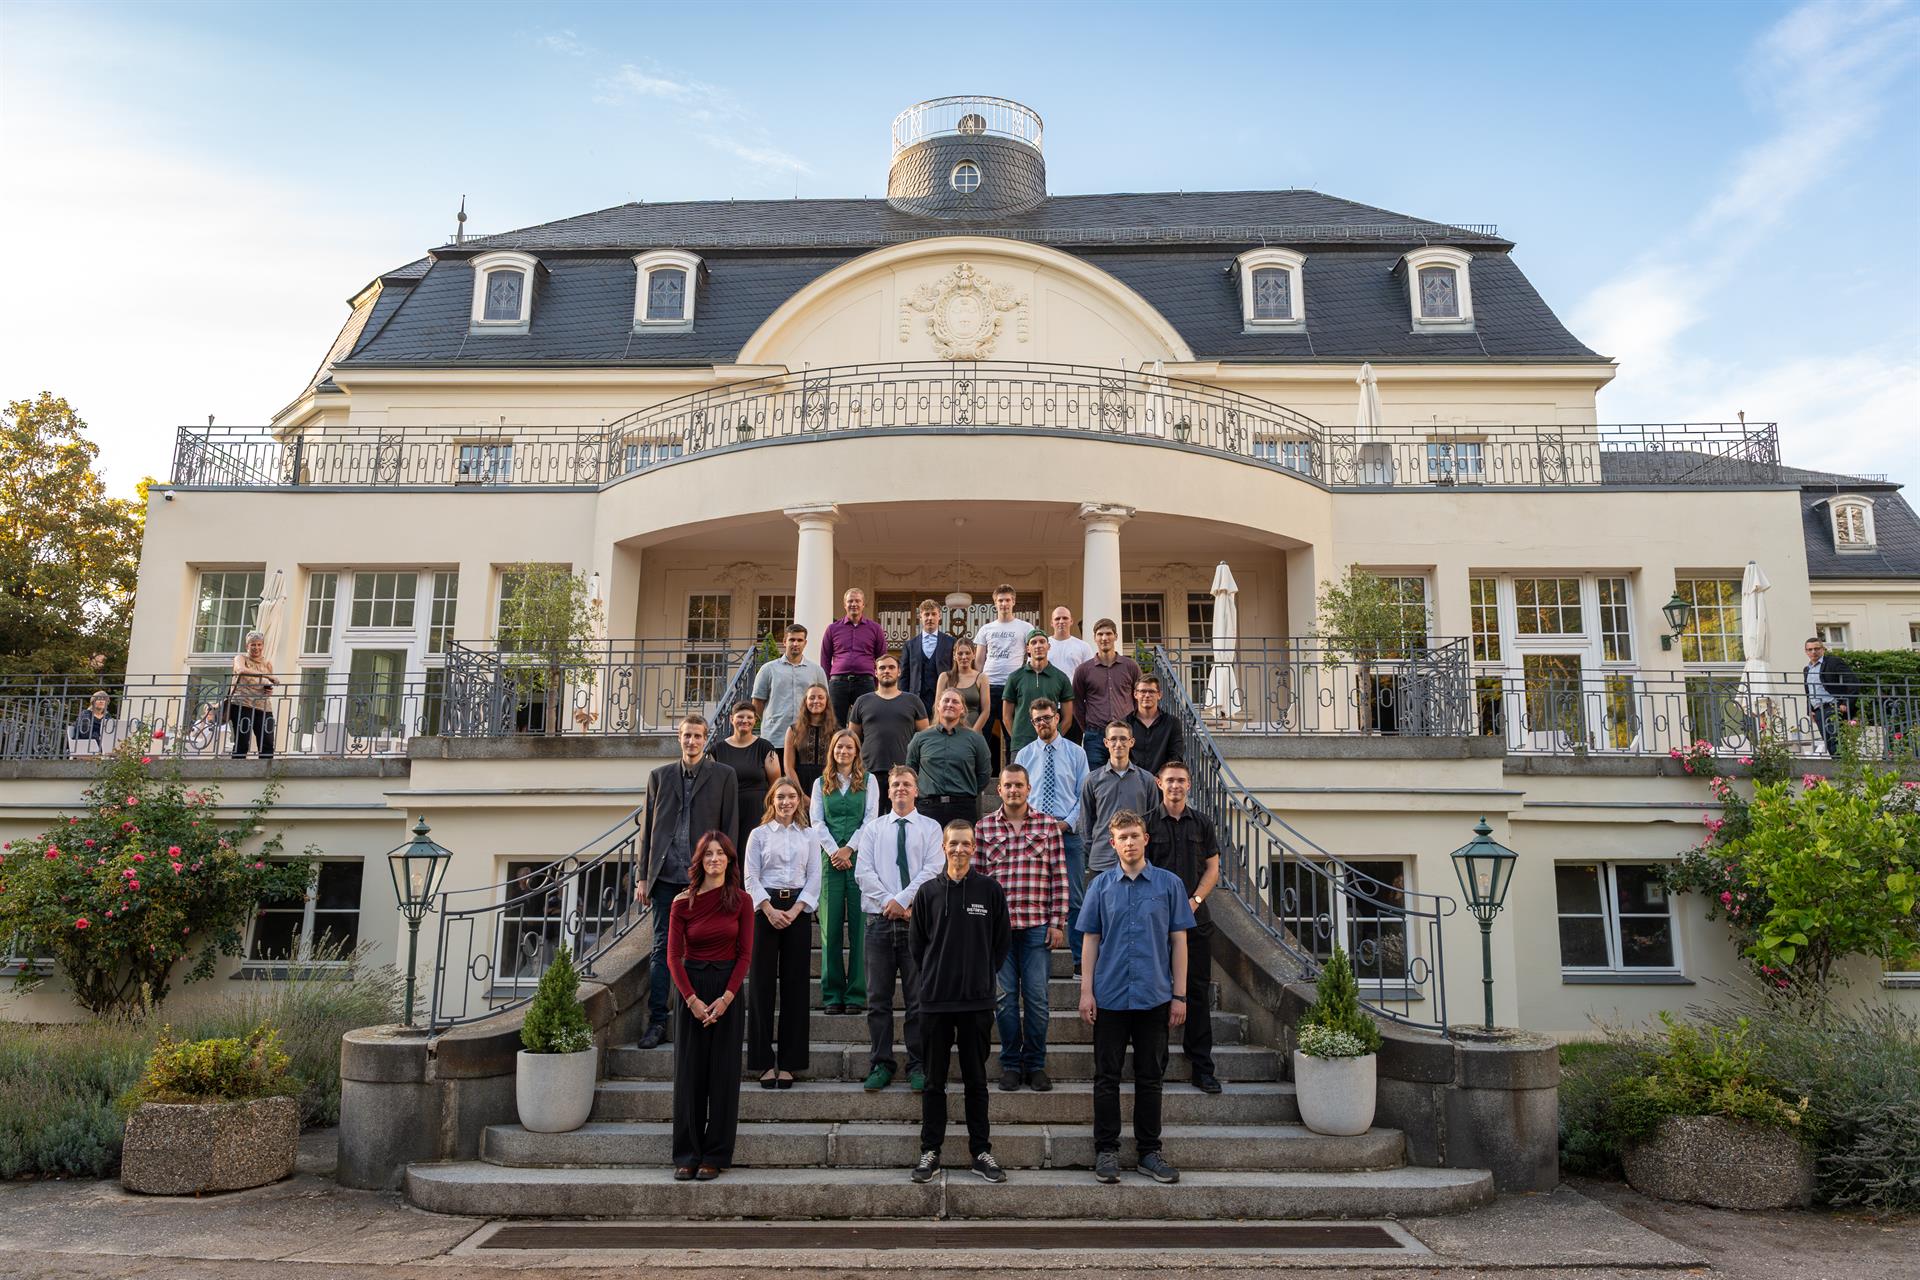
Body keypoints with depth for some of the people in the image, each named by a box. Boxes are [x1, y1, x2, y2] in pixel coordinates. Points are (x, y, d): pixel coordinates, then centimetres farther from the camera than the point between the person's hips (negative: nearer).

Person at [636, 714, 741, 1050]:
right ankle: (657, 1022, 6)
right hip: (666, 875, 2)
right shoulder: (659, 776, 13)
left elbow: (730, 828, 3)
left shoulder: (724, 776, 5)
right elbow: (647, 829, 13)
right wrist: (643, 877, 7)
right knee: (662, 948, 2)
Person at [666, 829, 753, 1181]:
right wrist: (692, 999, -11)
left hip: (727, 987, 0)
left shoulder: (741, 900, -1)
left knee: (723, 1073, 3)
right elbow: (673, 956, -2)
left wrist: (726, 997, -11)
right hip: (690, 986, 0)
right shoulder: (682, 902, -1)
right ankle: (686, 1156, 13)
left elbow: (745, 954, -1)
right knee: (688, 1072, 3)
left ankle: (715, 1156, 12)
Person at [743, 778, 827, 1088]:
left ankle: (789, 1062, 6)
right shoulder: (759, 834, 7)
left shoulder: (810, 835, 10)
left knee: (794, 983, 1)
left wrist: (795, 911, -7)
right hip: (766, 908, -1)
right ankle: (764, 1062, 5)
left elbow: (814, 876, 5)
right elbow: (751, 877, 1)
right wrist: (770, 910, -11)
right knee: (763, 982, -2)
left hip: (798, 909, 1)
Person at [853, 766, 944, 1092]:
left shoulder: (930, 828, 7)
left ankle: (918, 1066, 10)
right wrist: (888, 901, -10)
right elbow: (863, 871, 2)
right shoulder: (873, 829, 12)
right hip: (880, 920, 2)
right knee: (878, 999, 4)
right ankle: (881, 1065, 13)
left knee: (918, 998, 1)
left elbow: (932, 869, -5)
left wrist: (903, 900, -13)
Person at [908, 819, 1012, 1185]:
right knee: (934, 1081, 8)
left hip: (977, 1001, -1)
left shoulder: (991, 889, 1)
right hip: (935, 1000, 1)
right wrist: (934, 976, 7)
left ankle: (981, 1151, 17)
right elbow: (916, 942, 9)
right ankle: (930, 1151, 17)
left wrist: (984, 974, 6)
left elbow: (1002, 941, 7)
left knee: (976, 1080, 8)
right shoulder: (928, 891, 3)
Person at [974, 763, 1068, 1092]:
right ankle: (1011, 1064, 17)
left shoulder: (1048, 826, 5)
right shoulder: (983, 827, 6)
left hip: (1037, 925, 0)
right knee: (1005, 996, 5)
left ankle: (1035, 1065, 15)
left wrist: (1057, 922, -2)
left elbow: (1059, 877, 4)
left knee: (1037, 996, 2)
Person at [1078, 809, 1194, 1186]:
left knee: (1150, 1078, 8)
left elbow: (1179, 941, 3)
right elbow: (1091, 940, 5)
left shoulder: (1169, 884, 1)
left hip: (1154, 997, 0)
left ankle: (1149, 1151, 19)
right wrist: (1086, 992, -2)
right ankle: (1106, 1150, 15)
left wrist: (1179, 995, -1)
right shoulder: (1101, 885, 3)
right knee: (1107, 1077, 5)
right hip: (1110, 996, 0)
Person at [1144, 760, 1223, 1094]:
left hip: (1195, 917, 2)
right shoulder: (1147, 823, 2)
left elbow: (1213, 868, 11)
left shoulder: (1202, 823, 9)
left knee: (1198, 992, 3)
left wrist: (1195, 900, -4)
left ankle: (1202, 1067, 10)